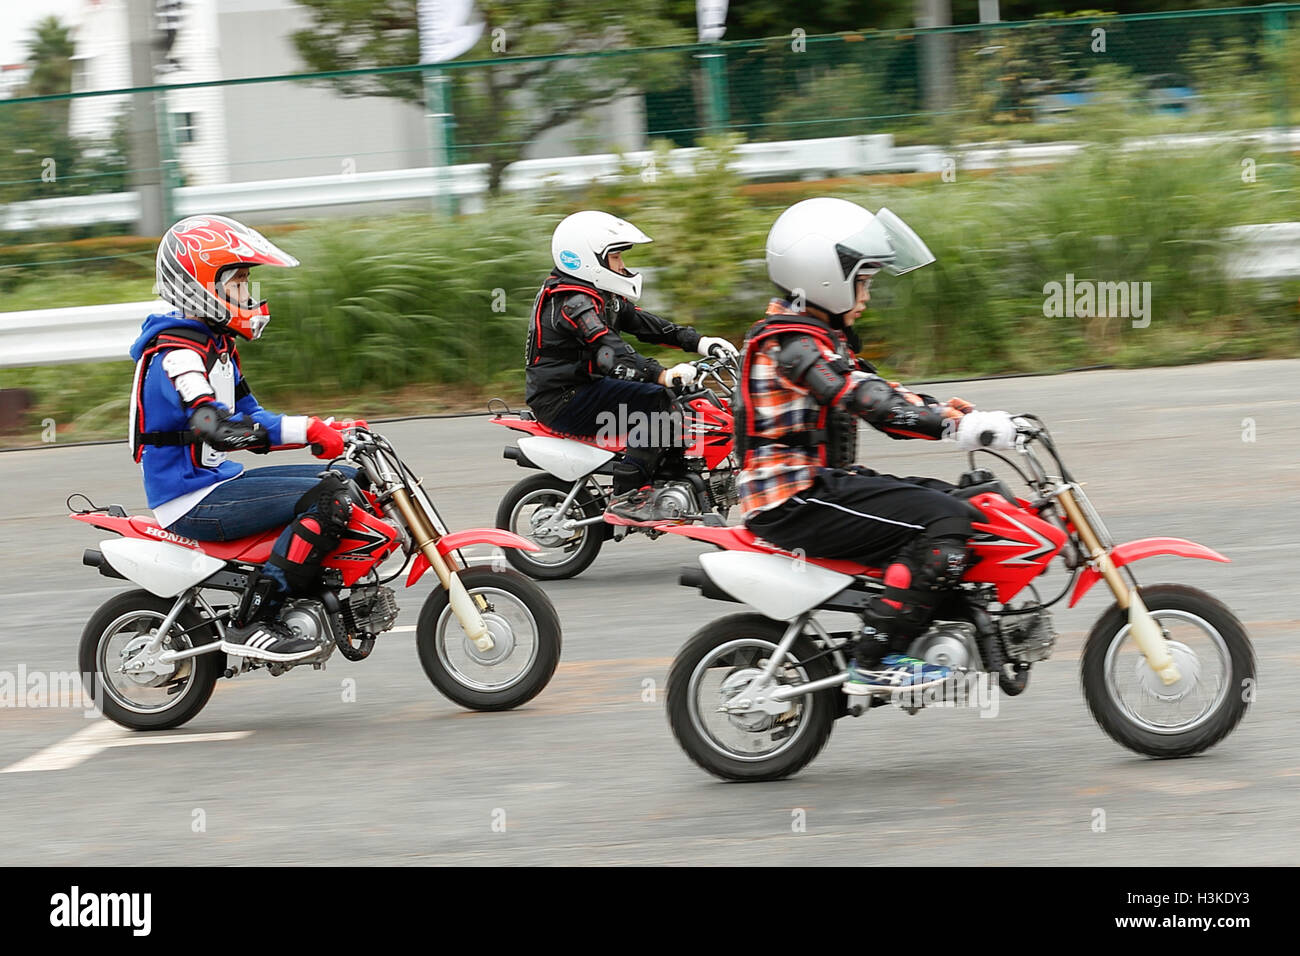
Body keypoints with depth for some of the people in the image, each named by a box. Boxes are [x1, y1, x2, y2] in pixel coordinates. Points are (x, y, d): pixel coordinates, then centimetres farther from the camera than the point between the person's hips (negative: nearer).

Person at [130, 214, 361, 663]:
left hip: (220, 480, 10)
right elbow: (216, 427, -33)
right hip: (193, 502, -10)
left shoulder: (216, 344, 16)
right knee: (328, 497, -22)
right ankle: (251, 623, -23)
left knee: (347, 478, 9)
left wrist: (325, 430, 3)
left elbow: (250, 417, 19)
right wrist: (306, 430, -36)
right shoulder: (176, 354, -18)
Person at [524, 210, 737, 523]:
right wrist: (661, 375, -43)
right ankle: (626, 498, -28)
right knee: (654, 398, -23)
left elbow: (640, 321, 11)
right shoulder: (572, 302, -20)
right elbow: (610, 350, -33)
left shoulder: (601, 296, 14)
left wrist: (697, 341, 1)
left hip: (580, 388, 11)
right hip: (563, 400, -11)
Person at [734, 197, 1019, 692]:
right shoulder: (791, 345, -16)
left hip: (818, 485, 11)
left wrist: (944, 410, 2)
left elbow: (880, 391, 18)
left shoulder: (816, 338, 19)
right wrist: (951, 423, -31)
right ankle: (874, 660, -22)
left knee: (949, 498, 15)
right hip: (798, 500, -11)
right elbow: (867, 402, -26)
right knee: (945, 521, -20)